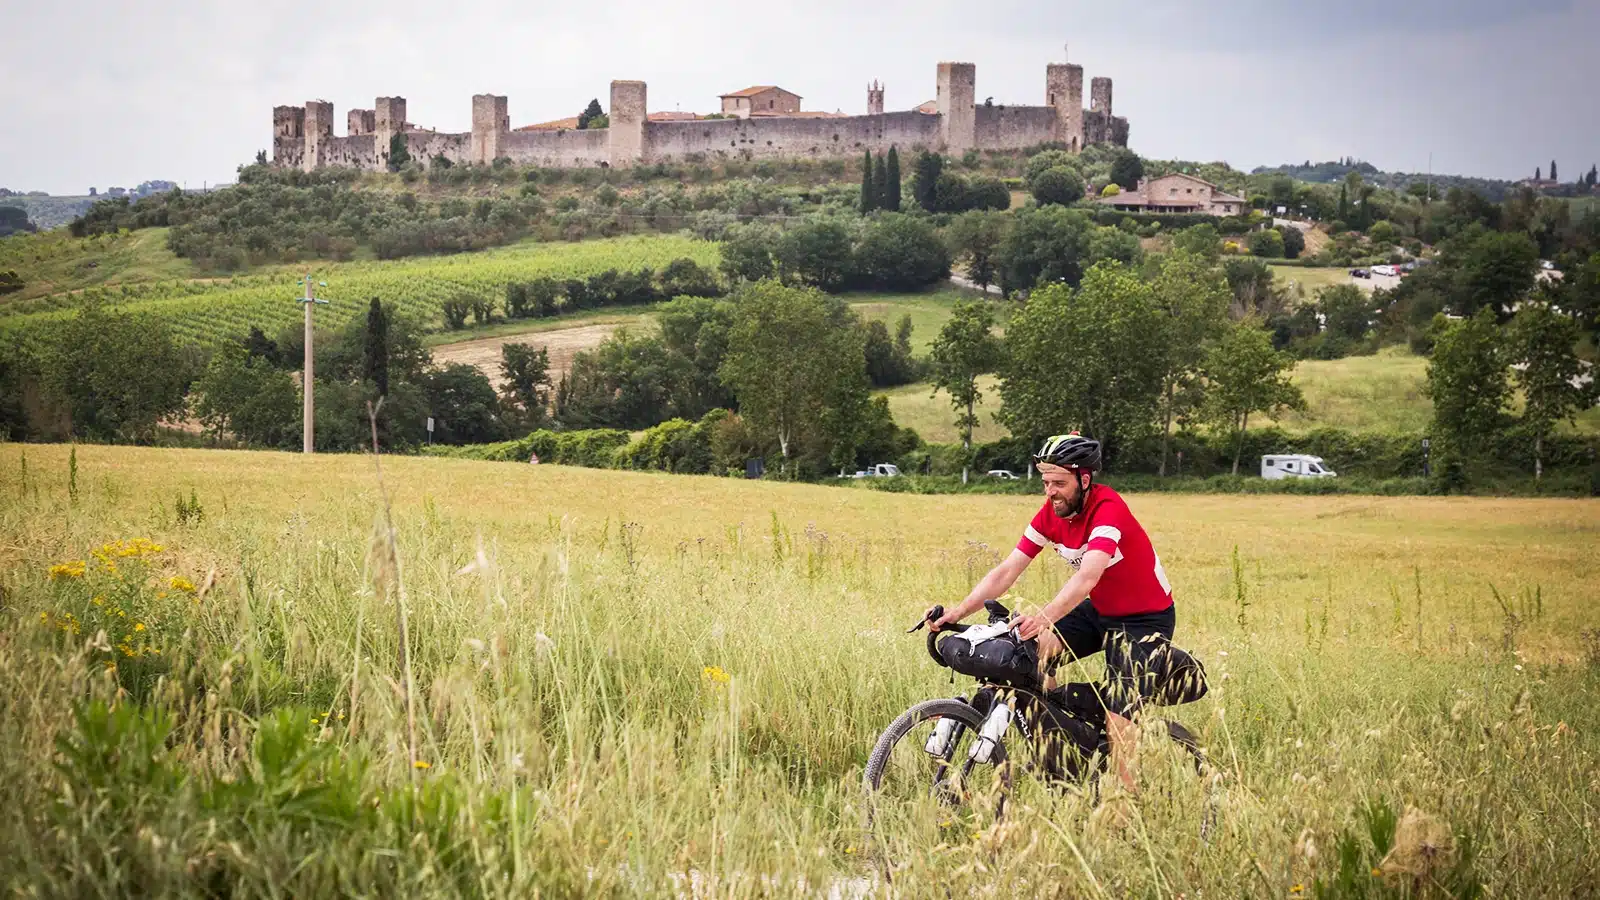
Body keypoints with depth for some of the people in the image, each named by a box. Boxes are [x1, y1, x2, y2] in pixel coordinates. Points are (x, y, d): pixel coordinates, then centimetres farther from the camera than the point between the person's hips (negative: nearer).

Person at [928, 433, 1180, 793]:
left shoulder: (1107, 509, -29)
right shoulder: (1052, 512, -7)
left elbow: (1087, 577, -44)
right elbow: (1007, 570, -10)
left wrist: (1044, 619, -59)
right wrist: (958, 611, -23)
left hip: (1145, 618, -7)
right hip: (1099, 611, 7)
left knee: (1119, 717, -17)